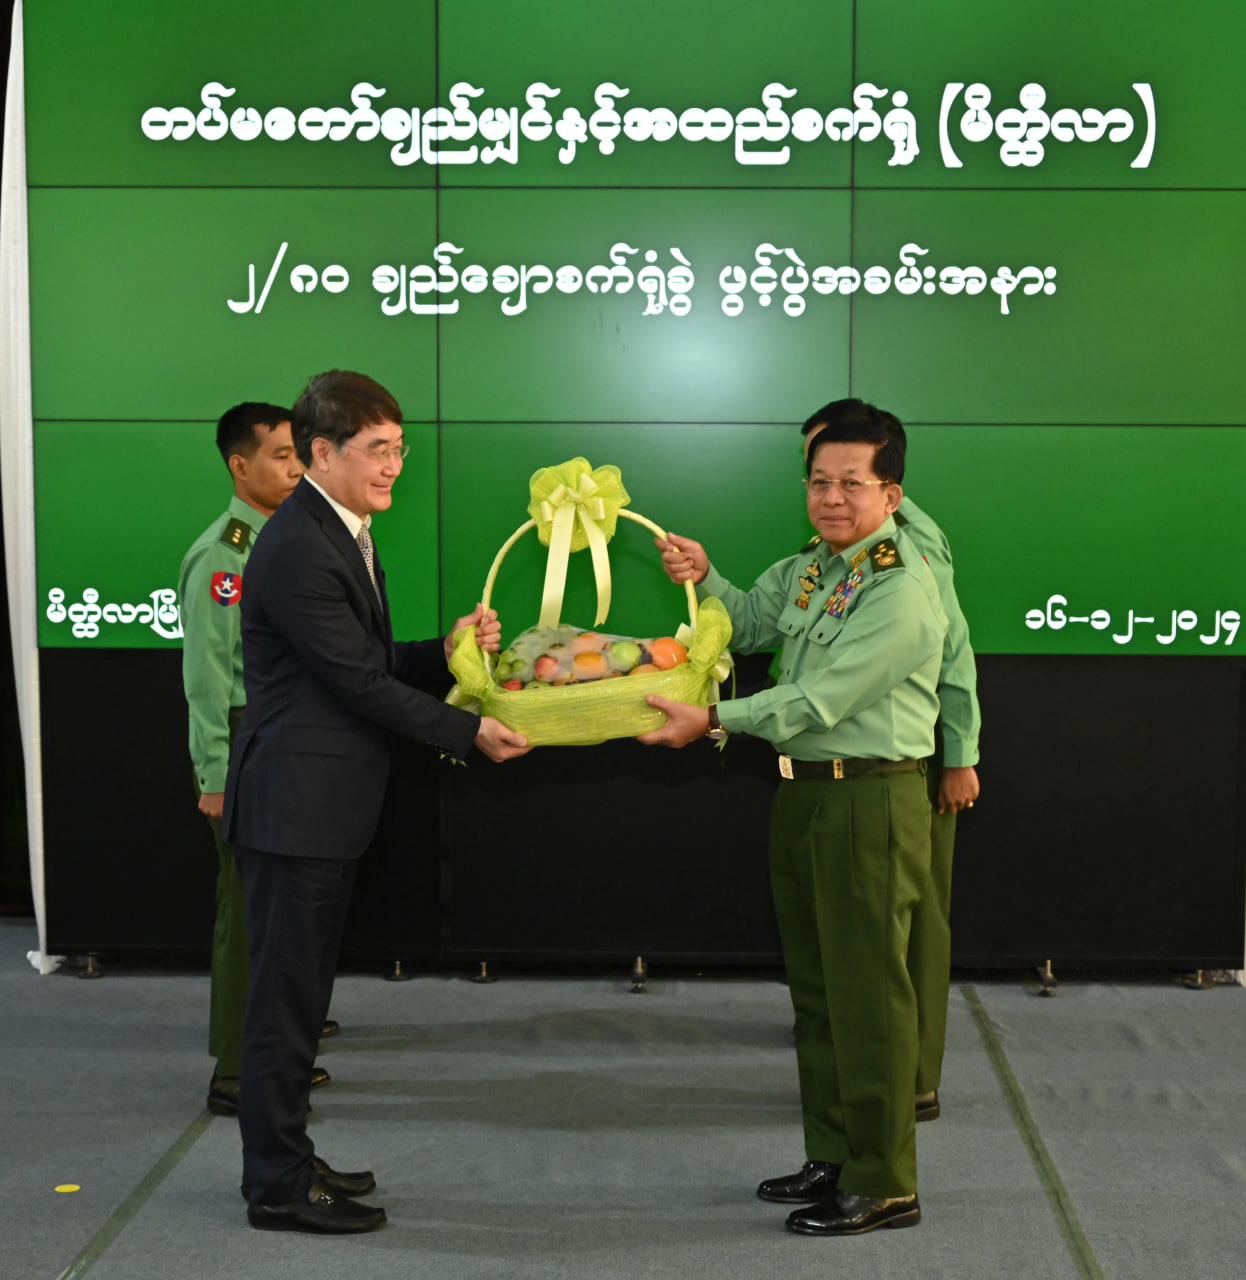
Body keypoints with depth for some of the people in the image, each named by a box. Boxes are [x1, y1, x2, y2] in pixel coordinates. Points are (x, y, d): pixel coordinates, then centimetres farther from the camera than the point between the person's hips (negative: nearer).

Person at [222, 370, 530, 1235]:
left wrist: (448, 653, -1)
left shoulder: (344, 536, 14)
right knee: (285, 996, 0)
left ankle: (282, 1159, 28)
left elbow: (379, 665, 15)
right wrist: (469, 733, -13)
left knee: (299, 994, 17)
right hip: (296, 805, -10)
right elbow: (361, 681, -19)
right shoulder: (298, 547, -18)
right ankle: (279, 1186, 10)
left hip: (325, 807, 10)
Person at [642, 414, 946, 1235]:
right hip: (804, 791, 9)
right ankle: (833, 1158, 30)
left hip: (871, 802, -9)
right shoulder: (806, 569, 11)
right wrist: (702, 576, 3)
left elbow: (821, 699, -22)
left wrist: (714, 719, -18)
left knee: (869, 991, -2)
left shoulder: (901, 591, -17)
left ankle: (884, 1186, 10)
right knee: (816, 985, 17)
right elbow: (747, 625, 23)